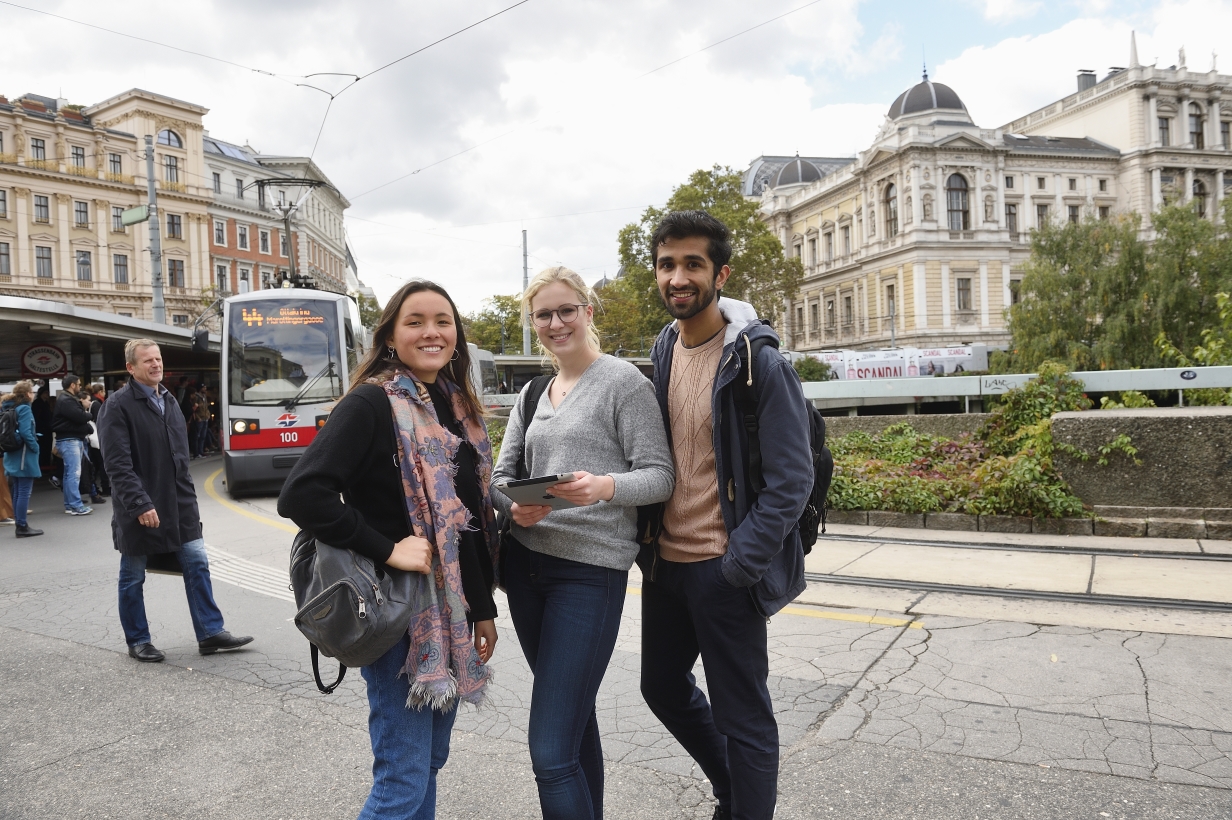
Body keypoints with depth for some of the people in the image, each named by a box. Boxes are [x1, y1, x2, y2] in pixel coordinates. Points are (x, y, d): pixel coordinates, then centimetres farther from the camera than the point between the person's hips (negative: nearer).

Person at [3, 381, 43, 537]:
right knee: (24, 492, -4)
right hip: (24, 456, -9)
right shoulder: (24, 409, -14)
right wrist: (35, 447, -11)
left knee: (17, 492, 14)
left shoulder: (8, 408, 12)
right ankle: (22, 526, -1)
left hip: (12, 455, 9)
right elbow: (25, 432, -22)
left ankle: (20, 524, 20)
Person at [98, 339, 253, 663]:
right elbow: (117, 464, -18)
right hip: (138, 508, -6)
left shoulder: (169, 401, 12)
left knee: (197, 564, 4)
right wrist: (140, 504, -24)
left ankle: (210, 633, 11)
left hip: (178, 503, 6)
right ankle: (138, 642, 23)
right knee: (133, 577, 9)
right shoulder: (118, 405, -11)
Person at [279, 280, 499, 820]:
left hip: (455, 613, 7)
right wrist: (386, 550, -22)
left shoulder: (460, 407, 9)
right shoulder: (371, 403, -13)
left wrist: (484, 608, 12)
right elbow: (302, 495, -24)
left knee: (431, 758, 19)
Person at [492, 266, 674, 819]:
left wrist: (605, 487, -28)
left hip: (590, 570, -6)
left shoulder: (622, 381, -5)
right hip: (527, 561, 7)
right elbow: (500, 476, 12)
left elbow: (659, 475, -9)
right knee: (574, 716, 20)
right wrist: (515, 506, -10)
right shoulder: (531, 395, 14)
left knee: (551, 753, -9)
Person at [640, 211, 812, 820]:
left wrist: (736, 566, -20)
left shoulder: (758, 361, -16)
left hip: (723, 571, -8)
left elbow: (790, 481, -17)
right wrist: (649, 540, 8)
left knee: (741, 716, 6)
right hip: (665, 561, 8)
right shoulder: (664, 349, 5)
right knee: (663, 687, 22)